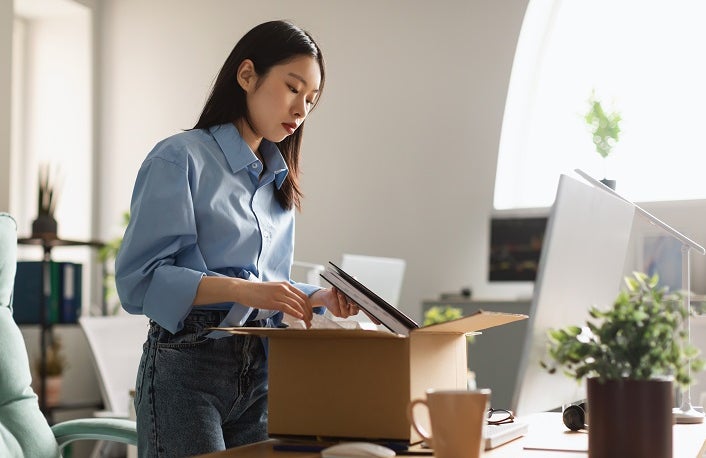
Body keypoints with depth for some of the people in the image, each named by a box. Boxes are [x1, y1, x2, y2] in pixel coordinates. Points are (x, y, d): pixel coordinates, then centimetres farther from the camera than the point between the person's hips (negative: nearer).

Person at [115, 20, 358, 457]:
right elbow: (140, 279, -15)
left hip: (261, 370, 7)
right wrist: (245, 290, -25)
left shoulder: (279, 179, 15)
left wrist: (317, 297, 1)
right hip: (187, 369, -6)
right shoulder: (181, 158, -7)